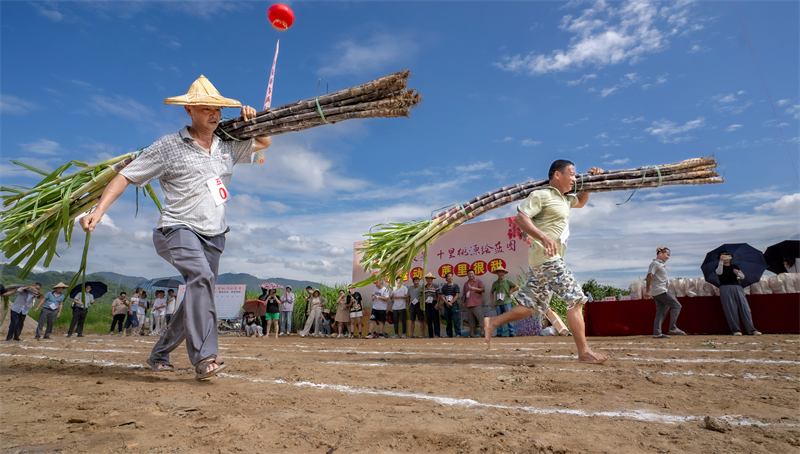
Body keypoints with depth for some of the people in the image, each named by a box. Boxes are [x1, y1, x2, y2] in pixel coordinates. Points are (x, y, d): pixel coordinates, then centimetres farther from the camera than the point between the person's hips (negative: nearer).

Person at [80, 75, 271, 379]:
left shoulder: (228, 146, 13)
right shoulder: (168, 147, 0)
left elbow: (264, 143, 28)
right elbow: (126, 176, 1)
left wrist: (251, 121, 10)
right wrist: (99, 210, -11)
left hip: (213, 235, 6)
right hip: (179, 228, -5)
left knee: (198, 297, 7)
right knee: (201, 275, -33)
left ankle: (159, 356, 27)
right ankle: (204, 356, -32)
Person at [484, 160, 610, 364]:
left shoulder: (564, 199, 23)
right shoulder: (541, 195, -7)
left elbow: (581, 202, 42)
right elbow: (520, 217, -19)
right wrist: (543, 237, -33)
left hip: (545, 260, 10)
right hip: (546, 258, -10)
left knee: (533, 307, 11)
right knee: (575, 299, -9)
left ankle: (493, 322, 13)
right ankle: (584, 352, -3)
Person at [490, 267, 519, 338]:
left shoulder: (507, 281, 2)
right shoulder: (495, 283, 10)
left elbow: (517, 287, -1)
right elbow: (491, 292, 19)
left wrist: (510, 292, -4)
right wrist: (492, 301, 9)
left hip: (506, 302, -3)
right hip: (498, 303, 3)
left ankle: (511, 333, -1)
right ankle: (499, 333, 13)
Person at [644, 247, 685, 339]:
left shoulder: (662, 264, 19)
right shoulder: (655, 263, -11)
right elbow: (649, 276, -19)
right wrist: (647, 291, -22)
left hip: (657, 293, 9)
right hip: (660, 291, -9)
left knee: (661, 311, 7)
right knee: (676, 305, -4)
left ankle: (657, 333, 7)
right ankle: (673, 328, -2)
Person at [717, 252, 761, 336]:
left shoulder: (734, 267, 20)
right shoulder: (720, 266, 9)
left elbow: (743, 276, 12)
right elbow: (719, 272, -14)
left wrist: (738, 273, -10)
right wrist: (721, 261, -20)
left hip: (737, 288, 4)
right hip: (725, 288, -4)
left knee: (744, 307, -6)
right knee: (731, 310, -9)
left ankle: (751, 330, -6)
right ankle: (736, 330, -6)